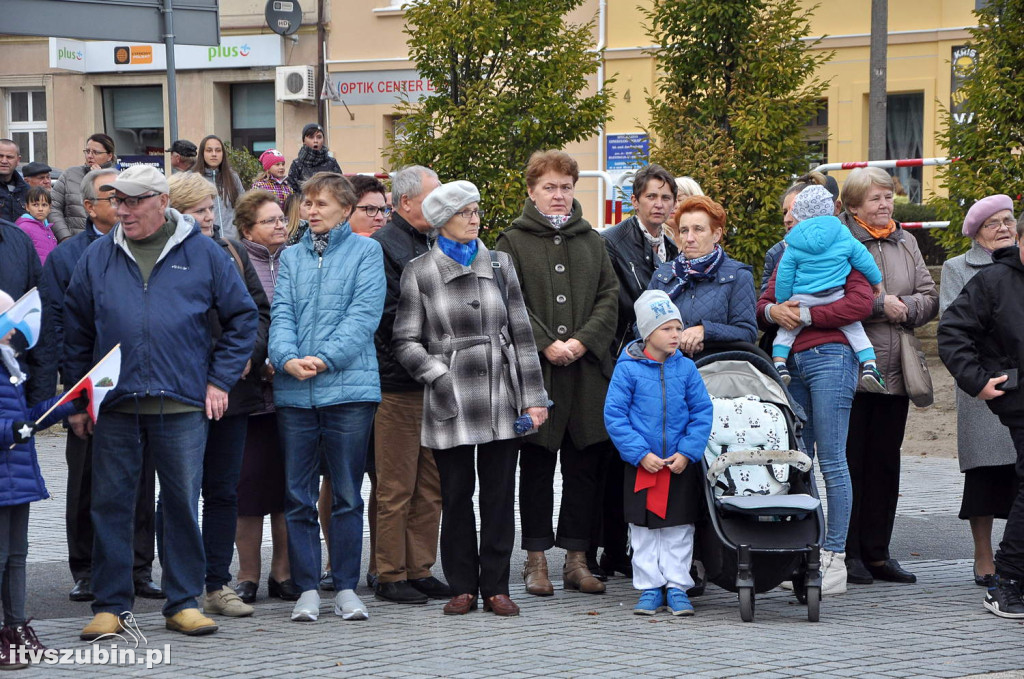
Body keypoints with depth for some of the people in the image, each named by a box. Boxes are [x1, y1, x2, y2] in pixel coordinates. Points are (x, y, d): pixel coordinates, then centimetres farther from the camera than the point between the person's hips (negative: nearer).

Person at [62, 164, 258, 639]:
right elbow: (76, 329, 14)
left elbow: (242, 318, 9)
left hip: (184, 405, -1)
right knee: (110, 505, 2)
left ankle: (184, 603, 13)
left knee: (184, 505, 3)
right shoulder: (97, 257, 8)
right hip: (114, 405, 1)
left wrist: (220, 380, 3)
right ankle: (110, 605, 11)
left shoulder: (203, 254, 4)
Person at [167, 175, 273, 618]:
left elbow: (259, 311, 13)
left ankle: (218, 586, 16)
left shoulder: (233, 254, 12)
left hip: (235, 391, 6)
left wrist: (251, 353, -5)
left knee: (223, 491, 10)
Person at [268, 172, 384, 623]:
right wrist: (287, 358, -15)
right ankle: (307, 589, 9)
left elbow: (364, 314, -6)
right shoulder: (291, 257, 15)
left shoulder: (365, 252, 5)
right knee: (298, 496, 3)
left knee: (347, 495, 2)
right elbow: (281, 314, 5)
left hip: (349, 387, -3)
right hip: (294, 392, 3)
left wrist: (325, 358, -17)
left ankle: (346, 587, 9)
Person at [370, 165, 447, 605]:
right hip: (398, 383, -8)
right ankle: (390, 575, 3)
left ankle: (419, 570, 17)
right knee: (396, 487, -3)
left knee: (431, 486, 10)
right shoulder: (383, 248, -9)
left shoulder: (434, 244, 18)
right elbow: (390, 318, -17)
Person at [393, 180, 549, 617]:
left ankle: (496, 586, 9)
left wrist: (532, 396, 6)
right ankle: (463, 587, 12)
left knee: (499, 494, 2)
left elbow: (521, 333, 10)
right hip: (450, 402, -2)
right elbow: (405, 341, 0)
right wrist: (440, 376, -14)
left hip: (500, 397, 2)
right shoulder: (419, 273, 2)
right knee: (456, 495, 3)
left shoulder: (500, 265, 11)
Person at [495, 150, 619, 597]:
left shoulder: (592, 241, 15)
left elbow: (610, 297, 7)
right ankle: (536, 560, 9)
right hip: (535, 372, -3)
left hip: (588, 371, 3)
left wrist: (583, 340, -8)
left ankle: (577, 559, 11)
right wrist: (545, 344, -15)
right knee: (536, 468, 3)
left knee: (585, 467, 4)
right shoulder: (513, 242, 4)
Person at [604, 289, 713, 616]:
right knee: (644, 530, 6)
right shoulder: (627, 369, -7)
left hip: (682, 466, 1)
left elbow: (702, 413, 2)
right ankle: (650, 588, 16)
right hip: (641, 466, -1)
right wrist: (641, 453, -13)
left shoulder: (686, 368, -1)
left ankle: (677, 586, 14)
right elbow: (614, 415, -7)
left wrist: (687, 452, -9)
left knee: (679, 527, 6)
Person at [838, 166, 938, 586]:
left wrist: (906, 308, -7)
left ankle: (877, 553, 15)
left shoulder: (905, 243, 15)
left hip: (894, 373, 6)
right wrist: (880, 306, -16)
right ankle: (848, 554, 5)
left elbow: (930, 297, 13)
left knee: (885, 461, 8)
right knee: (850, 461, -2)